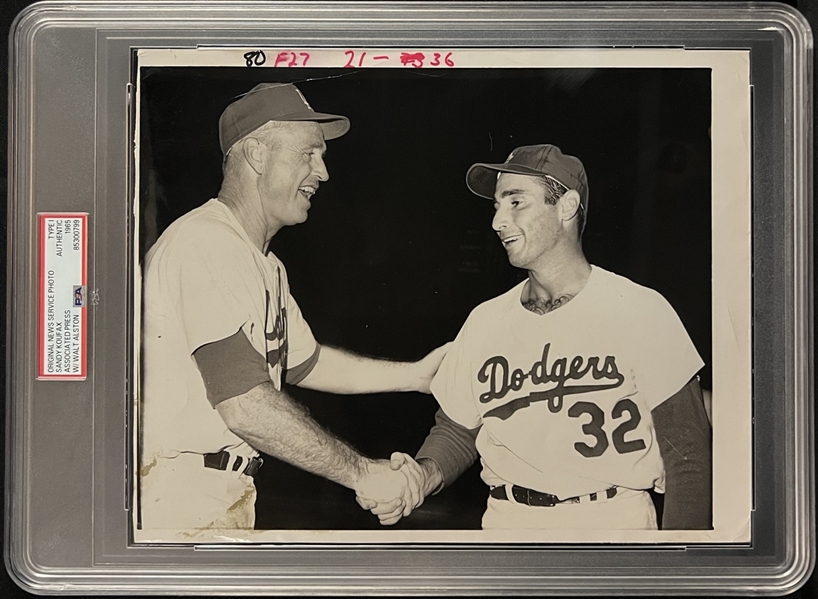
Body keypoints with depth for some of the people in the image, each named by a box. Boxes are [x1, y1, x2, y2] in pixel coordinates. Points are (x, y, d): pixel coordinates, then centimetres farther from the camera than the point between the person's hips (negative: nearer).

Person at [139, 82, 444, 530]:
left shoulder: (263, 264, 16)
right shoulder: (207, 243, -20)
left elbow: (305, 363, 24)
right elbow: (248, 407, -26)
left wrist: (415, 374, 19)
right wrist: (361, 473, -18)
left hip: (229, 494, 10)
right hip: (177, 500, -10)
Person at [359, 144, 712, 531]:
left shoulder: (639, 311, -5)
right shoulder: (485, 321, 7)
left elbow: (687, 452, -5)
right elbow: (456, 430, 13)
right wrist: (424, 475, -7)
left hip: (616, 520, -4)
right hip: (505, 521, 5)